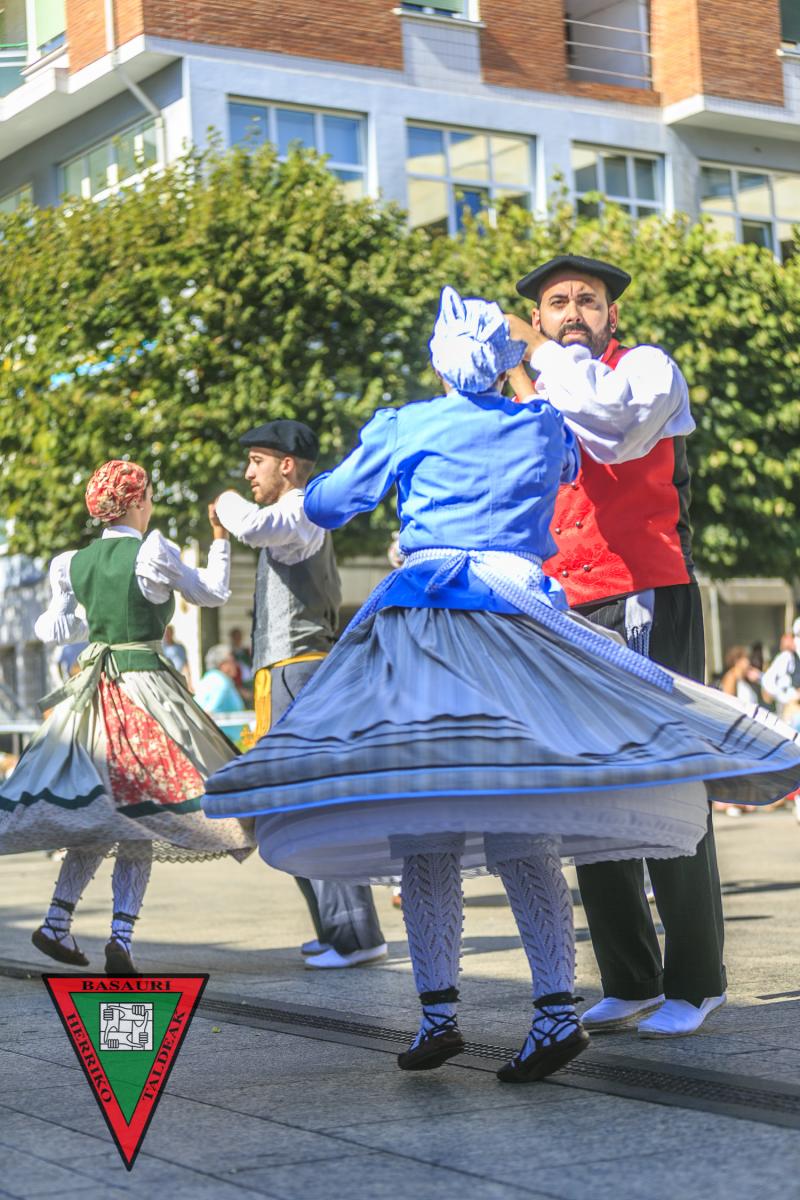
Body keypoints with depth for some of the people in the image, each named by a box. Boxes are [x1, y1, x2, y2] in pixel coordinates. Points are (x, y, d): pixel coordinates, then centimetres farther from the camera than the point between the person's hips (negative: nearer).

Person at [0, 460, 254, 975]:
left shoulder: (74, 563, 5)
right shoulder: (154, 553, -9)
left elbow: (50, 630, 10)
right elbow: (214, 592, 5)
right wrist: (221, 539, 19)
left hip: (91, 693, 5)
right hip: (144, 686, -5)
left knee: (97, 817, 14)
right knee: (138, 819, 0)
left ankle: (57, 921, 9)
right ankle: (121, 936, -6)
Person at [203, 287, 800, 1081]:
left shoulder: (401, 429, 9)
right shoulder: (544, 427, 15)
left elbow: (324, 506, 19)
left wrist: (312, 486, 42)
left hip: (417, 627, -2)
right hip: (517, 615, 2)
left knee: (422, 828, 0)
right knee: (519, 829, -2)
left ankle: (438, 1011, 0)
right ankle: (556, 1008, -10)